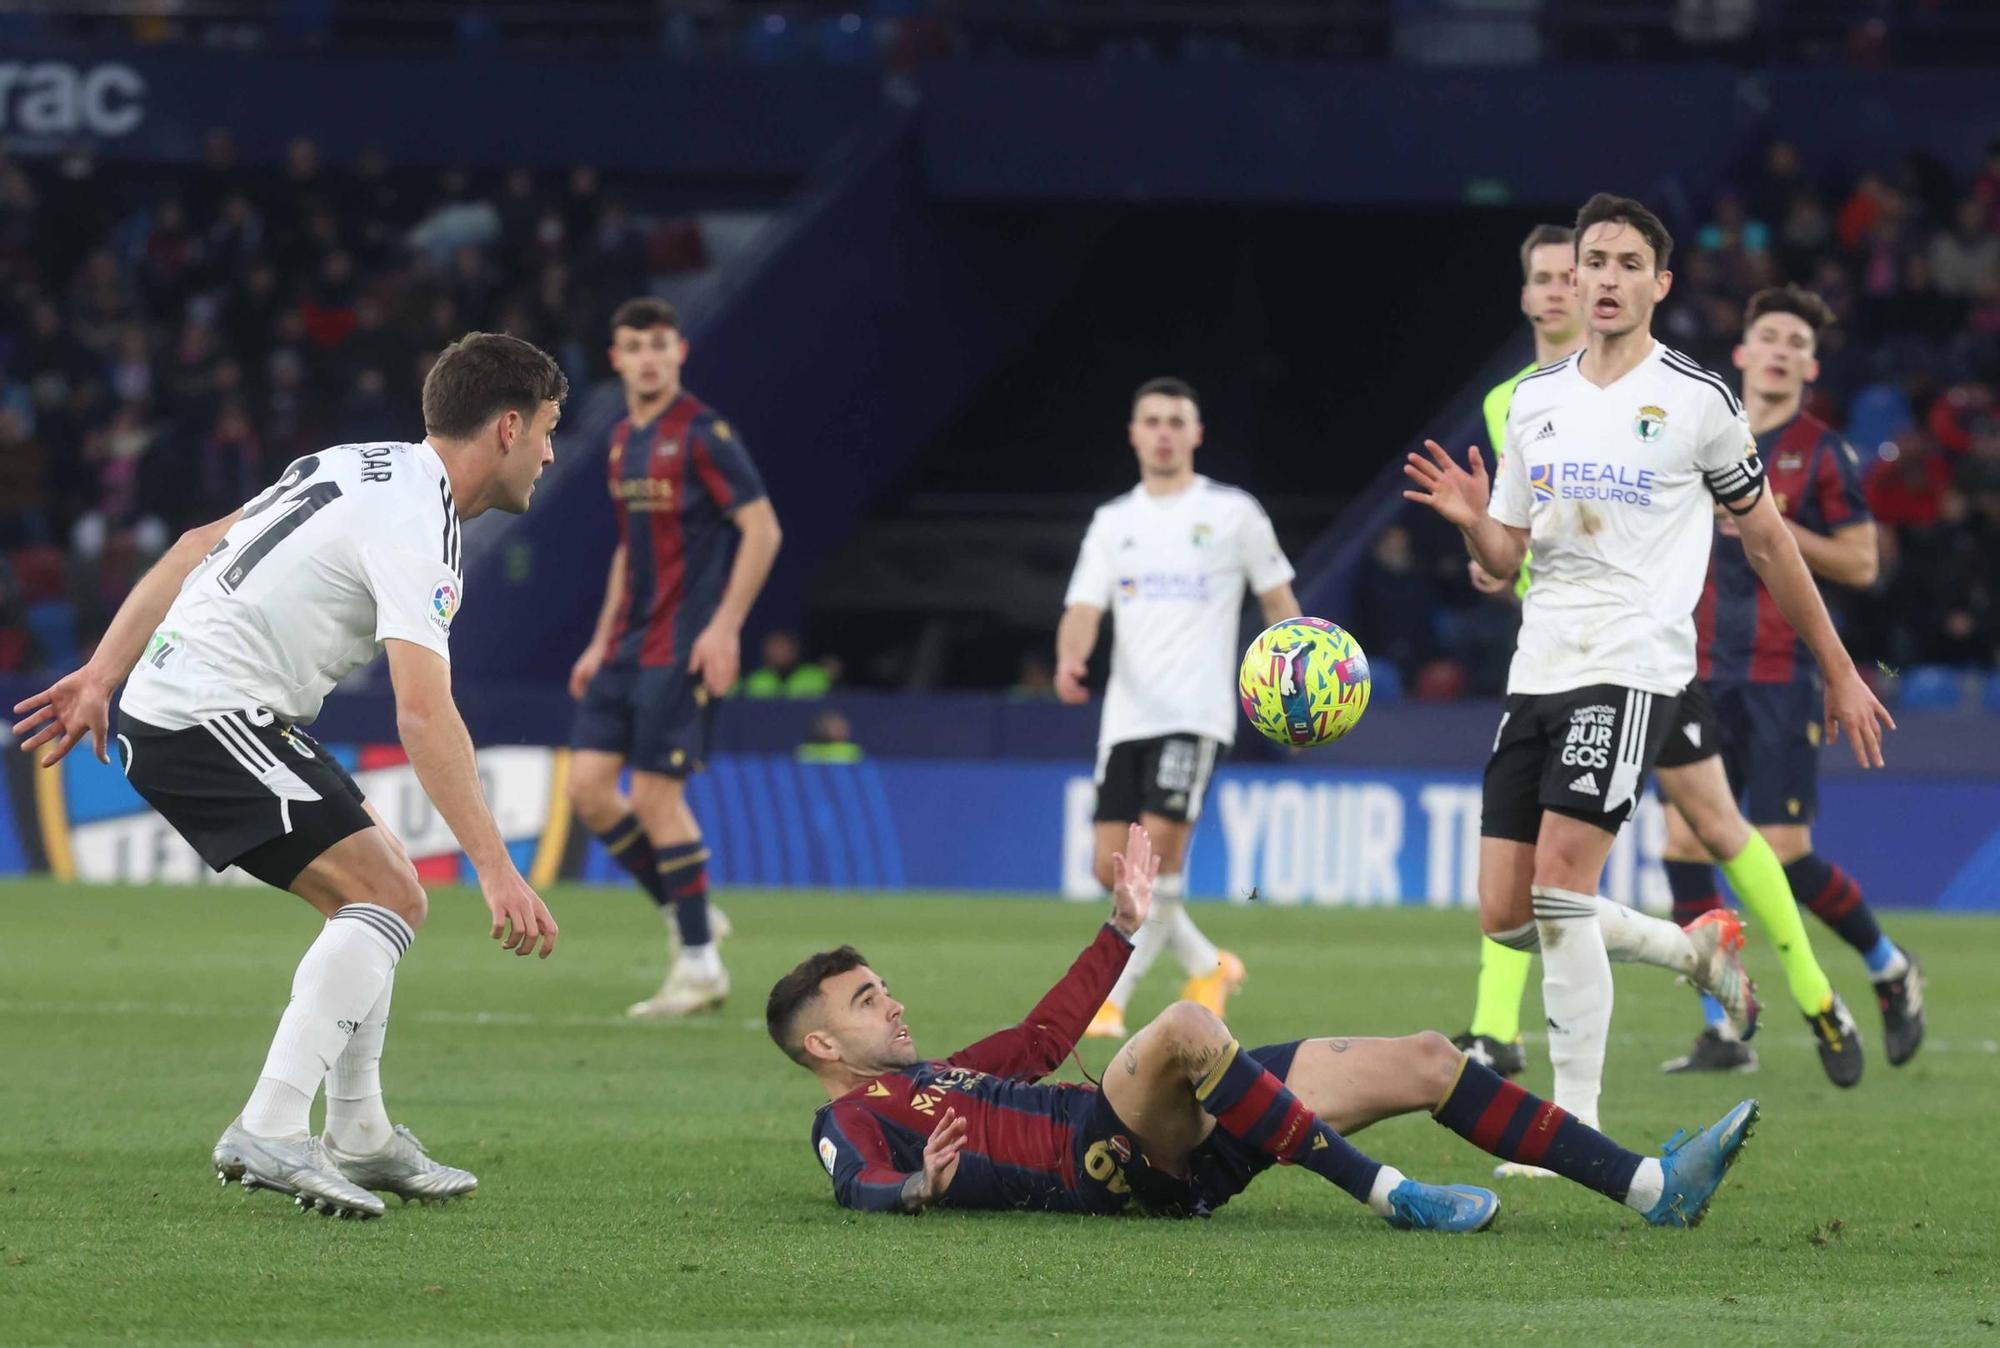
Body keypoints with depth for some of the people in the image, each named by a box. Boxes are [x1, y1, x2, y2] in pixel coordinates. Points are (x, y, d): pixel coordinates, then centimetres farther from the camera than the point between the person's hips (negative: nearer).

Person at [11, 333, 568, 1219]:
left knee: (384, 895, 16)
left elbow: (199, 546, 17)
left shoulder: (364, 470, 13)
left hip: (162, 702, 10)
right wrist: (497, 871, -30)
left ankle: (357, 1138, 20)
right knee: (388, 900, -18)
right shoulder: (416, 530, -17)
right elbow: (424, 715, -27)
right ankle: (270, 1131, -27)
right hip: (213, 719, -10)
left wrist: (103, 675, 19)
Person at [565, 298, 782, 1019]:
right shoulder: (623, 440, 14)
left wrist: (726, 624, -19)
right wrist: (601, 641, 20)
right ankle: (686, 915, 14)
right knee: (588, 783, 0)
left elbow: (762, 528, -13)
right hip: (629, 643, 8)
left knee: (656, 791, -9)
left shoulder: (702, 433, -10)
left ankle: (699, 965, 1)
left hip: (683, 645, -8)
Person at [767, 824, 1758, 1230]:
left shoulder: (935, 1077, 31)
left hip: (1165, 1152, 9)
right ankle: (1386, 1195, -37)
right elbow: (858, 1185, -16)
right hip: (1111, 1161, -9)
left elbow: (1043, 1037, 42)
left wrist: (1123, 925, 45)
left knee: (1424, 1062, 1)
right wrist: (923, 1185, -39)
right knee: (1187, 1027, -39)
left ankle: (1650, 1187, -4)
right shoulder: (850, 1118, 5)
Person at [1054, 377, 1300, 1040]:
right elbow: (1083, 609, 5)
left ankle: (1109, 1001, -15)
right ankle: (1208, 966, 21)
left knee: (1158, 852, -18)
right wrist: (1070, 660, -17)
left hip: (1195, 714, -5)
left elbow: (1276, 595, 11)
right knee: (1113, 867, -1)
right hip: (1126, 715, 5)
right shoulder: (1113, 522, 14)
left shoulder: (1233, 513, 5)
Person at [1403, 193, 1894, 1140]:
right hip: (1539, 669, 6)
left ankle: (1579, 1124, -13)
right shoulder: (1535, 400, 13)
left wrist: (1839, 673, 10)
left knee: (1560, 884, -19)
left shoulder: (1696, 401, -2)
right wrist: (1471, 520, -7)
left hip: (1634, 664, -6)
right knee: (1506, 914, 1)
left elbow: (1767, 539, 6)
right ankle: (1700, 949, 25)